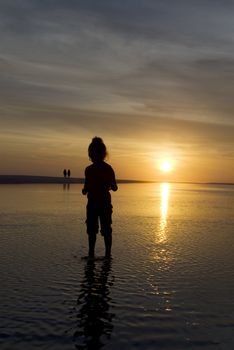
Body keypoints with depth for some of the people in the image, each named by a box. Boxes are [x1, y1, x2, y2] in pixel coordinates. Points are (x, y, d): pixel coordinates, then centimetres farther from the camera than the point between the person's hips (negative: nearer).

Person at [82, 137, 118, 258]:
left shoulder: (108, 169, -6)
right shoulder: (89, 169, 7)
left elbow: (114, 188, -1)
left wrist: (110, 185, -21)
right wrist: (85, 190, -3)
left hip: (105, 203, -5)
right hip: (92, 203, 5)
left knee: (106, 230, -3)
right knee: (91, 230, 9)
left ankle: (108, 254, 5)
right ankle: (91, 254, 18)